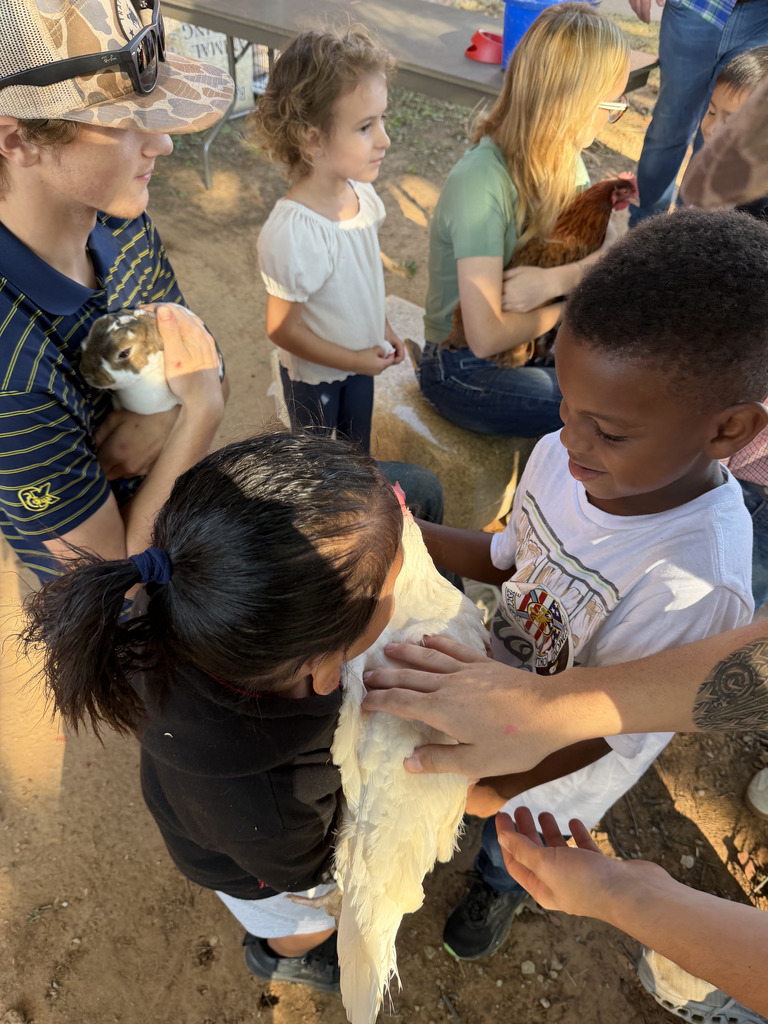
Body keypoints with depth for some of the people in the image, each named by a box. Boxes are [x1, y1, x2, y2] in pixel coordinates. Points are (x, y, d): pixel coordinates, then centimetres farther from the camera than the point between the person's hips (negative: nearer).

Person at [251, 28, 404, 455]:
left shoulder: (361, 191, -11)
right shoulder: (291, 233, -35)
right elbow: (283, 328, -26)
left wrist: (383, 327, 8)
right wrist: (356, 361, -17)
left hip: (361, 360, 7)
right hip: (315, 377, -6)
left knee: (358, 453, 27)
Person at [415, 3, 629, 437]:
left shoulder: (562, 155, -1)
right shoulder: (482, 181, -27)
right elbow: (486, 337, -30)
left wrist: (555, 280, -26)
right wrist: (569, 305, -14)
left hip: (532, 339, 8)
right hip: (465, 369, -8)